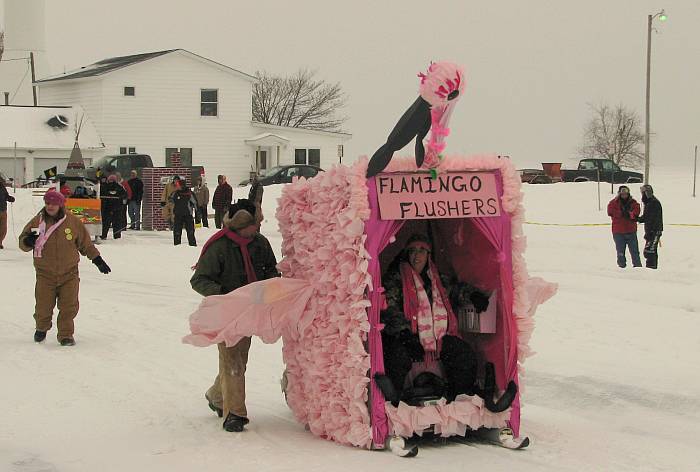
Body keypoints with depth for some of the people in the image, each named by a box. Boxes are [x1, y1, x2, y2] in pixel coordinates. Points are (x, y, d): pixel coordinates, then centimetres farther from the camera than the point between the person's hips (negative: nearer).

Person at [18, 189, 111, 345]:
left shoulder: (73, 222, -1)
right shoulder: (37, 221, -1)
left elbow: (86, 243, 9)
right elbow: (23, 242, 8)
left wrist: (97, 259, 8)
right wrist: (28, 241, -15)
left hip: (69, 274, 0)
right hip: (45, 274, 0)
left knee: (68, 307, -1)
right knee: (43, 306, 5)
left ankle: (66, 335, 13)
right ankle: (41, 329, 33)